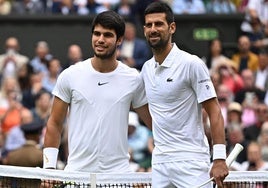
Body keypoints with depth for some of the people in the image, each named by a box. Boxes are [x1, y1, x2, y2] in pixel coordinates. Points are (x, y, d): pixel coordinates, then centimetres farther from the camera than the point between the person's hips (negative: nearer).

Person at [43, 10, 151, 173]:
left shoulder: (133, 79, 3)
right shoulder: (70, 76, 3)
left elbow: (154, 122, 10)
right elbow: (55, 124, 7)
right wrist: (49, 167, 1)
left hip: (119, 172, 0)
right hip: (77, 170, 0)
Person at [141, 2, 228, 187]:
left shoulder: (192, 64, -8)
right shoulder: (147, 68, 12)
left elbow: (214, 112, -10)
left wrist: (219, 159, -17)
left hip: (191, 163, -6)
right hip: (159, 164, 6)